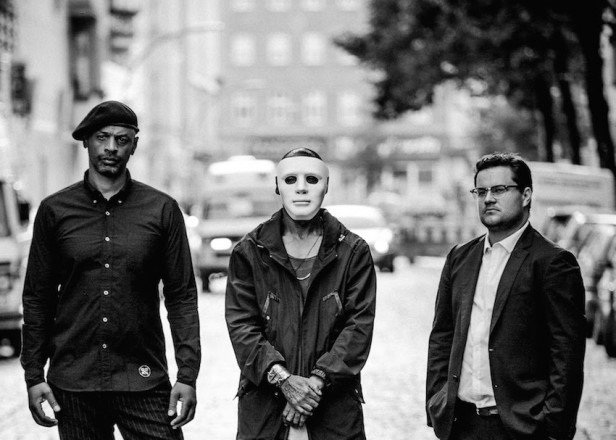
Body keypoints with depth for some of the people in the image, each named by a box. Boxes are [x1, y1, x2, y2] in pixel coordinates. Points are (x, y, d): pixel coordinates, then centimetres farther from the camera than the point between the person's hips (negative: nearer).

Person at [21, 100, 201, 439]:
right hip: (73, 384, 1)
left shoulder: (162, 210, 3)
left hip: (143, 379, -1)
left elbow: (182, 296, 3)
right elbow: (37, 297, 7)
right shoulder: (55, 211, 5)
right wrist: (34, 376, 1)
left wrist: (188, 375, -4)